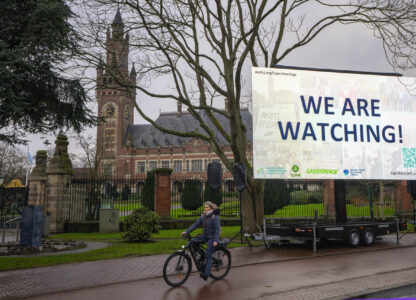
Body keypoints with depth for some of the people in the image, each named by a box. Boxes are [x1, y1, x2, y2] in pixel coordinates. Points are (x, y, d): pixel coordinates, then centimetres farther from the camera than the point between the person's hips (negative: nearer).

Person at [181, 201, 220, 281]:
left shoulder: (215, 216, -14)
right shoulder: (203, 216, 5)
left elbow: (217, 229, -18)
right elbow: (196, 224, 2)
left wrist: (215, 240, -27)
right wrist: (186, 232, -8)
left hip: (212, 237, -6)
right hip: (205, 235, 6)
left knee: (208, 256, -11)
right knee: (193, 241, -17)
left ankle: (206, 274, -8)